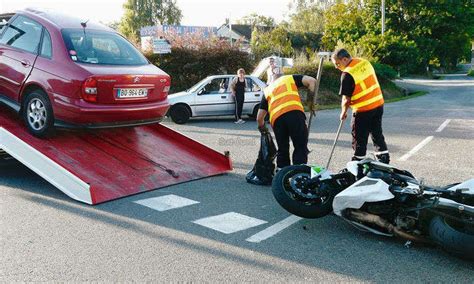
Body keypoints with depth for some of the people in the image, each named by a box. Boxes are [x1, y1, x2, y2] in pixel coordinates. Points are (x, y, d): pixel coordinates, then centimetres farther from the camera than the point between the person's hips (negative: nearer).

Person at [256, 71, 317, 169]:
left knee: (282, 150, 17)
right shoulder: (290, 78, 29)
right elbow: (311, 81, 12)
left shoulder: (267, 90, 33)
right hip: (295, 112, -3)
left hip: (276, 118, 3)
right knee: (301, 147, 3)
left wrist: (262, 128, 46)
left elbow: (259, 117, 27)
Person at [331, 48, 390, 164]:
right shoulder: (365, 62, 3)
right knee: (377, 134, 18)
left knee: (359, 140, 5)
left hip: (363, 110, -8)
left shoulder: (347, 74, -19)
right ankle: (384, 161, 24)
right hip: (378, 104, 8)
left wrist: (343, 112, 2)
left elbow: (346, 99, -14)